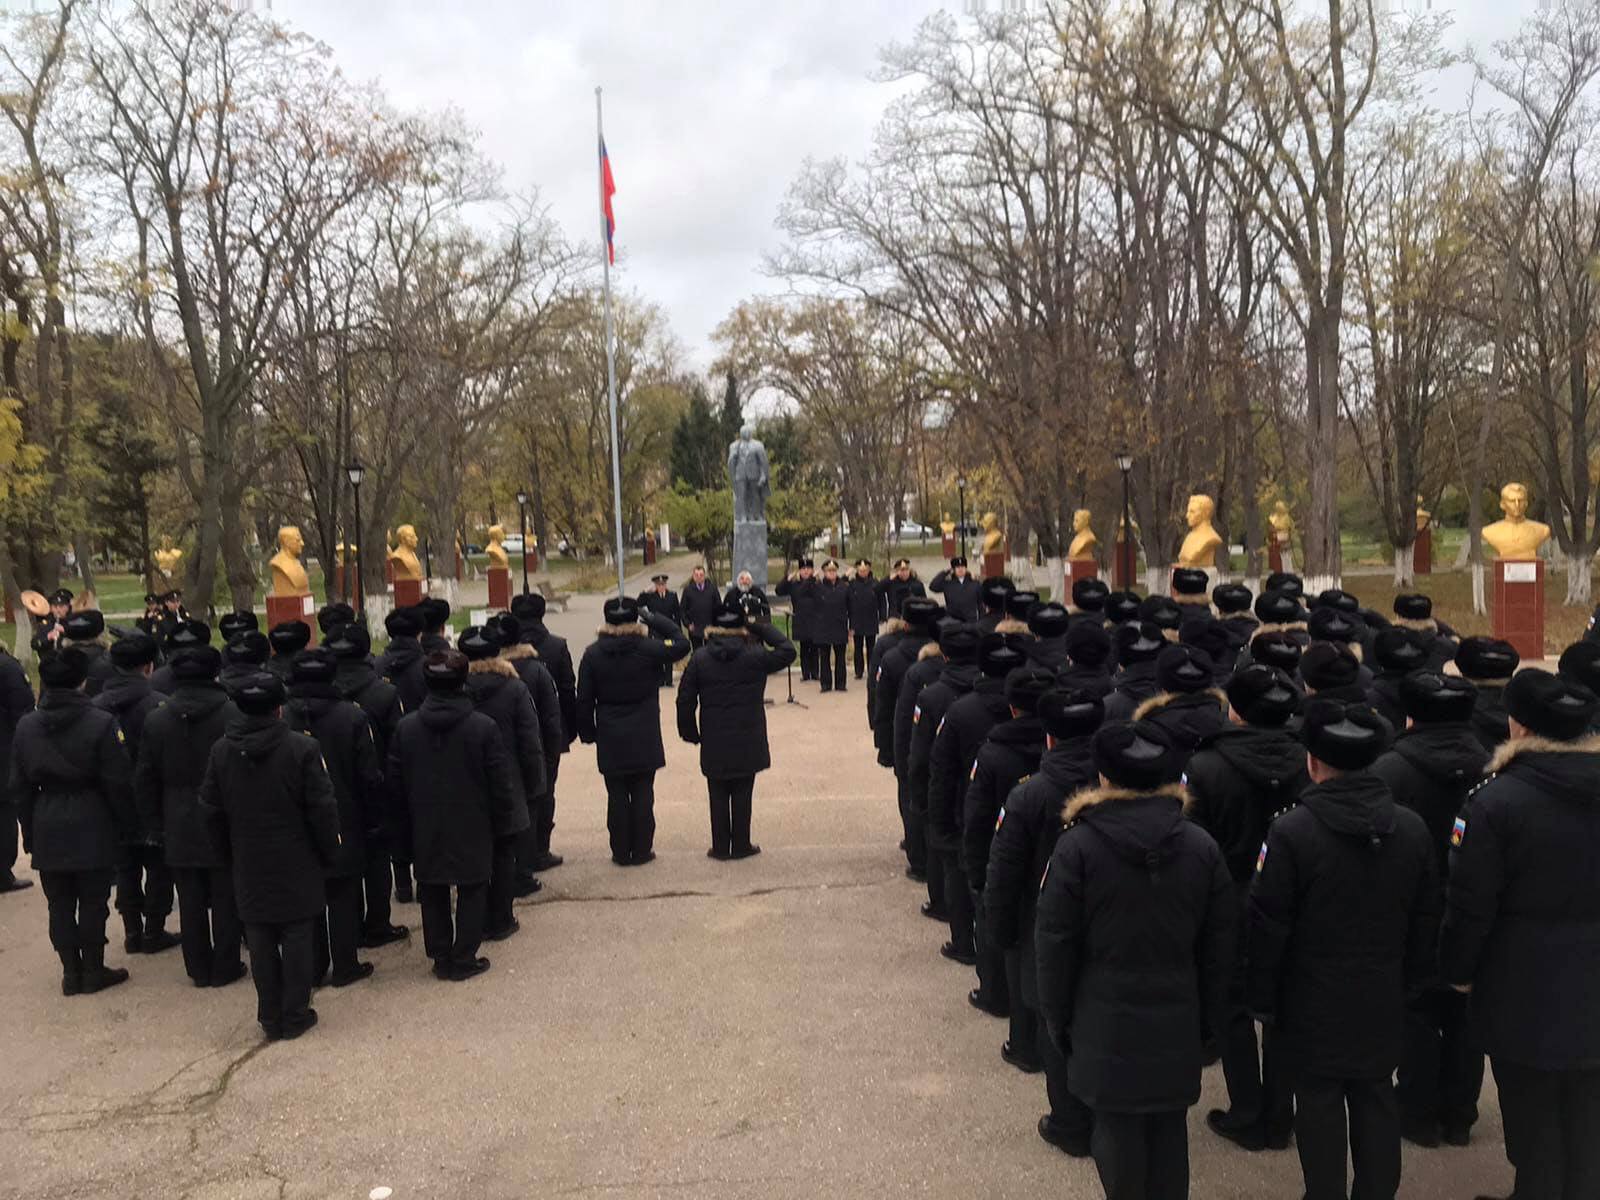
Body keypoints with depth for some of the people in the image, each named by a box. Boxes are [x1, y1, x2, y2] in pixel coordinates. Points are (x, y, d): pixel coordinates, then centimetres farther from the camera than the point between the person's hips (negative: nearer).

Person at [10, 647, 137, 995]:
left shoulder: (26, 726, 1)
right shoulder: (101, 723, -13)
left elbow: (18, 786, 6)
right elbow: (117, 783, -11)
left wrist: (29, 830, 13)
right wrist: (127, 824, 0)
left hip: (47, 829, 4)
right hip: (91, 828, -4)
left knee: (60, 903, 12)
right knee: (92, 901, 7)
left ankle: (71, 972, 19)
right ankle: (93, 970, 15)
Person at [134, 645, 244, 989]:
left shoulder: (156, 720, -1)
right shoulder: (231, 715, -13)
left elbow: (144, 780, 3)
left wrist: (153, 824, 11)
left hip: (179, 829, 3)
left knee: (191, 900, 12)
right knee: (225, 899, 8)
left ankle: (198, 969, 21)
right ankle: (224, 967, 16)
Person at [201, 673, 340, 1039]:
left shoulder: (221, 751, -2)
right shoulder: (302, 748, -15)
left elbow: (211, 811, 5)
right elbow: (322, 810, -13)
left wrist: (229, 854, 16)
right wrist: (328, 853, 1)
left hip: (249, 868, 3)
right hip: (297, 867, -3)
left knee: (261, 943, 12)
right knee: (298, 939, 8)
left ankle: (270, 1018, 20)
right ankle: (295, 1016, 15)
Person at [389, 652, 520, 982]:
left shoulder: (406, 727, -6)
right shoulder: (484, 726, -16)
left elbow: (396, 781, 2)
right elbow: (501, 782, -12)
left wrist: (410, 821, 14)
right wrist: (502, 821, 1)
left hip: (426, 830, 3)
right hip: (472, 829, -3)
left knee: (433, 894, 15)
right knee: (471, 892, 11)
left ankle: (440, 957, 22)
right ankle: (463, 959, 14)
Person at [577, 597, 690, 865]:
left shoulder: (593, 654, -4)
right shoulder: (647, 650, -10)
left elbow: (584, 700, -1)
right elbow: (682, 643, 3)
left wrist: (588, 732, 10)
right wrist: (653, 619, 4)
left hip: (610, 739, 1)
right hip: (644, 739, -1)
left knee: (617, 795, 9)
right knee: (643, 794, 7)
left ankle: (621, 851, 15)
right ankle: (641, 850, 13)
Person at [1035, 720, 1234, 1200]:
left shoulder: (1077, 845, -14)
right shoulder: (1201, 847, -3)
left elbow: (1055, 943, -9)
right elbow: (1219, 944, 4)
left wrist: (1057, 1016, 3)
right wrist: (1210, 1015, 15)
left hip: (1105, 1020, -3)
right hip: (1177, 1019, 3)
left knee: (1117, 1125, 9)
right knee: (1169, 1126, 15)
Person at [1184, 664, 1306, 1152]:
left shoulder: (1205, 768, -19)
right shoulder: (1304, 763, -9)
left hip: (1231, 909, -3)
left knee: (1233, 1010, 13)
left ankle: (1247, 1117, 22)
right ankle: (1279, 1119, 27)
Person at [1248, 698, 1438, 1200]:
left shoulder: (1291, 830, -19)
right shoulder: (1411, 828, -4)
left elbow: (1268, 925, -15)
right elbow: (1425, 919, 6)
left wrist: (1263, 999, -3)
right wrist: (1409, 981, 18)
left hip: (1315, 1001, -4)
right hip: (1383, 1000, 4)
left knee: (1320, 1103, 9)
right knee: (1376, 1100, 17)